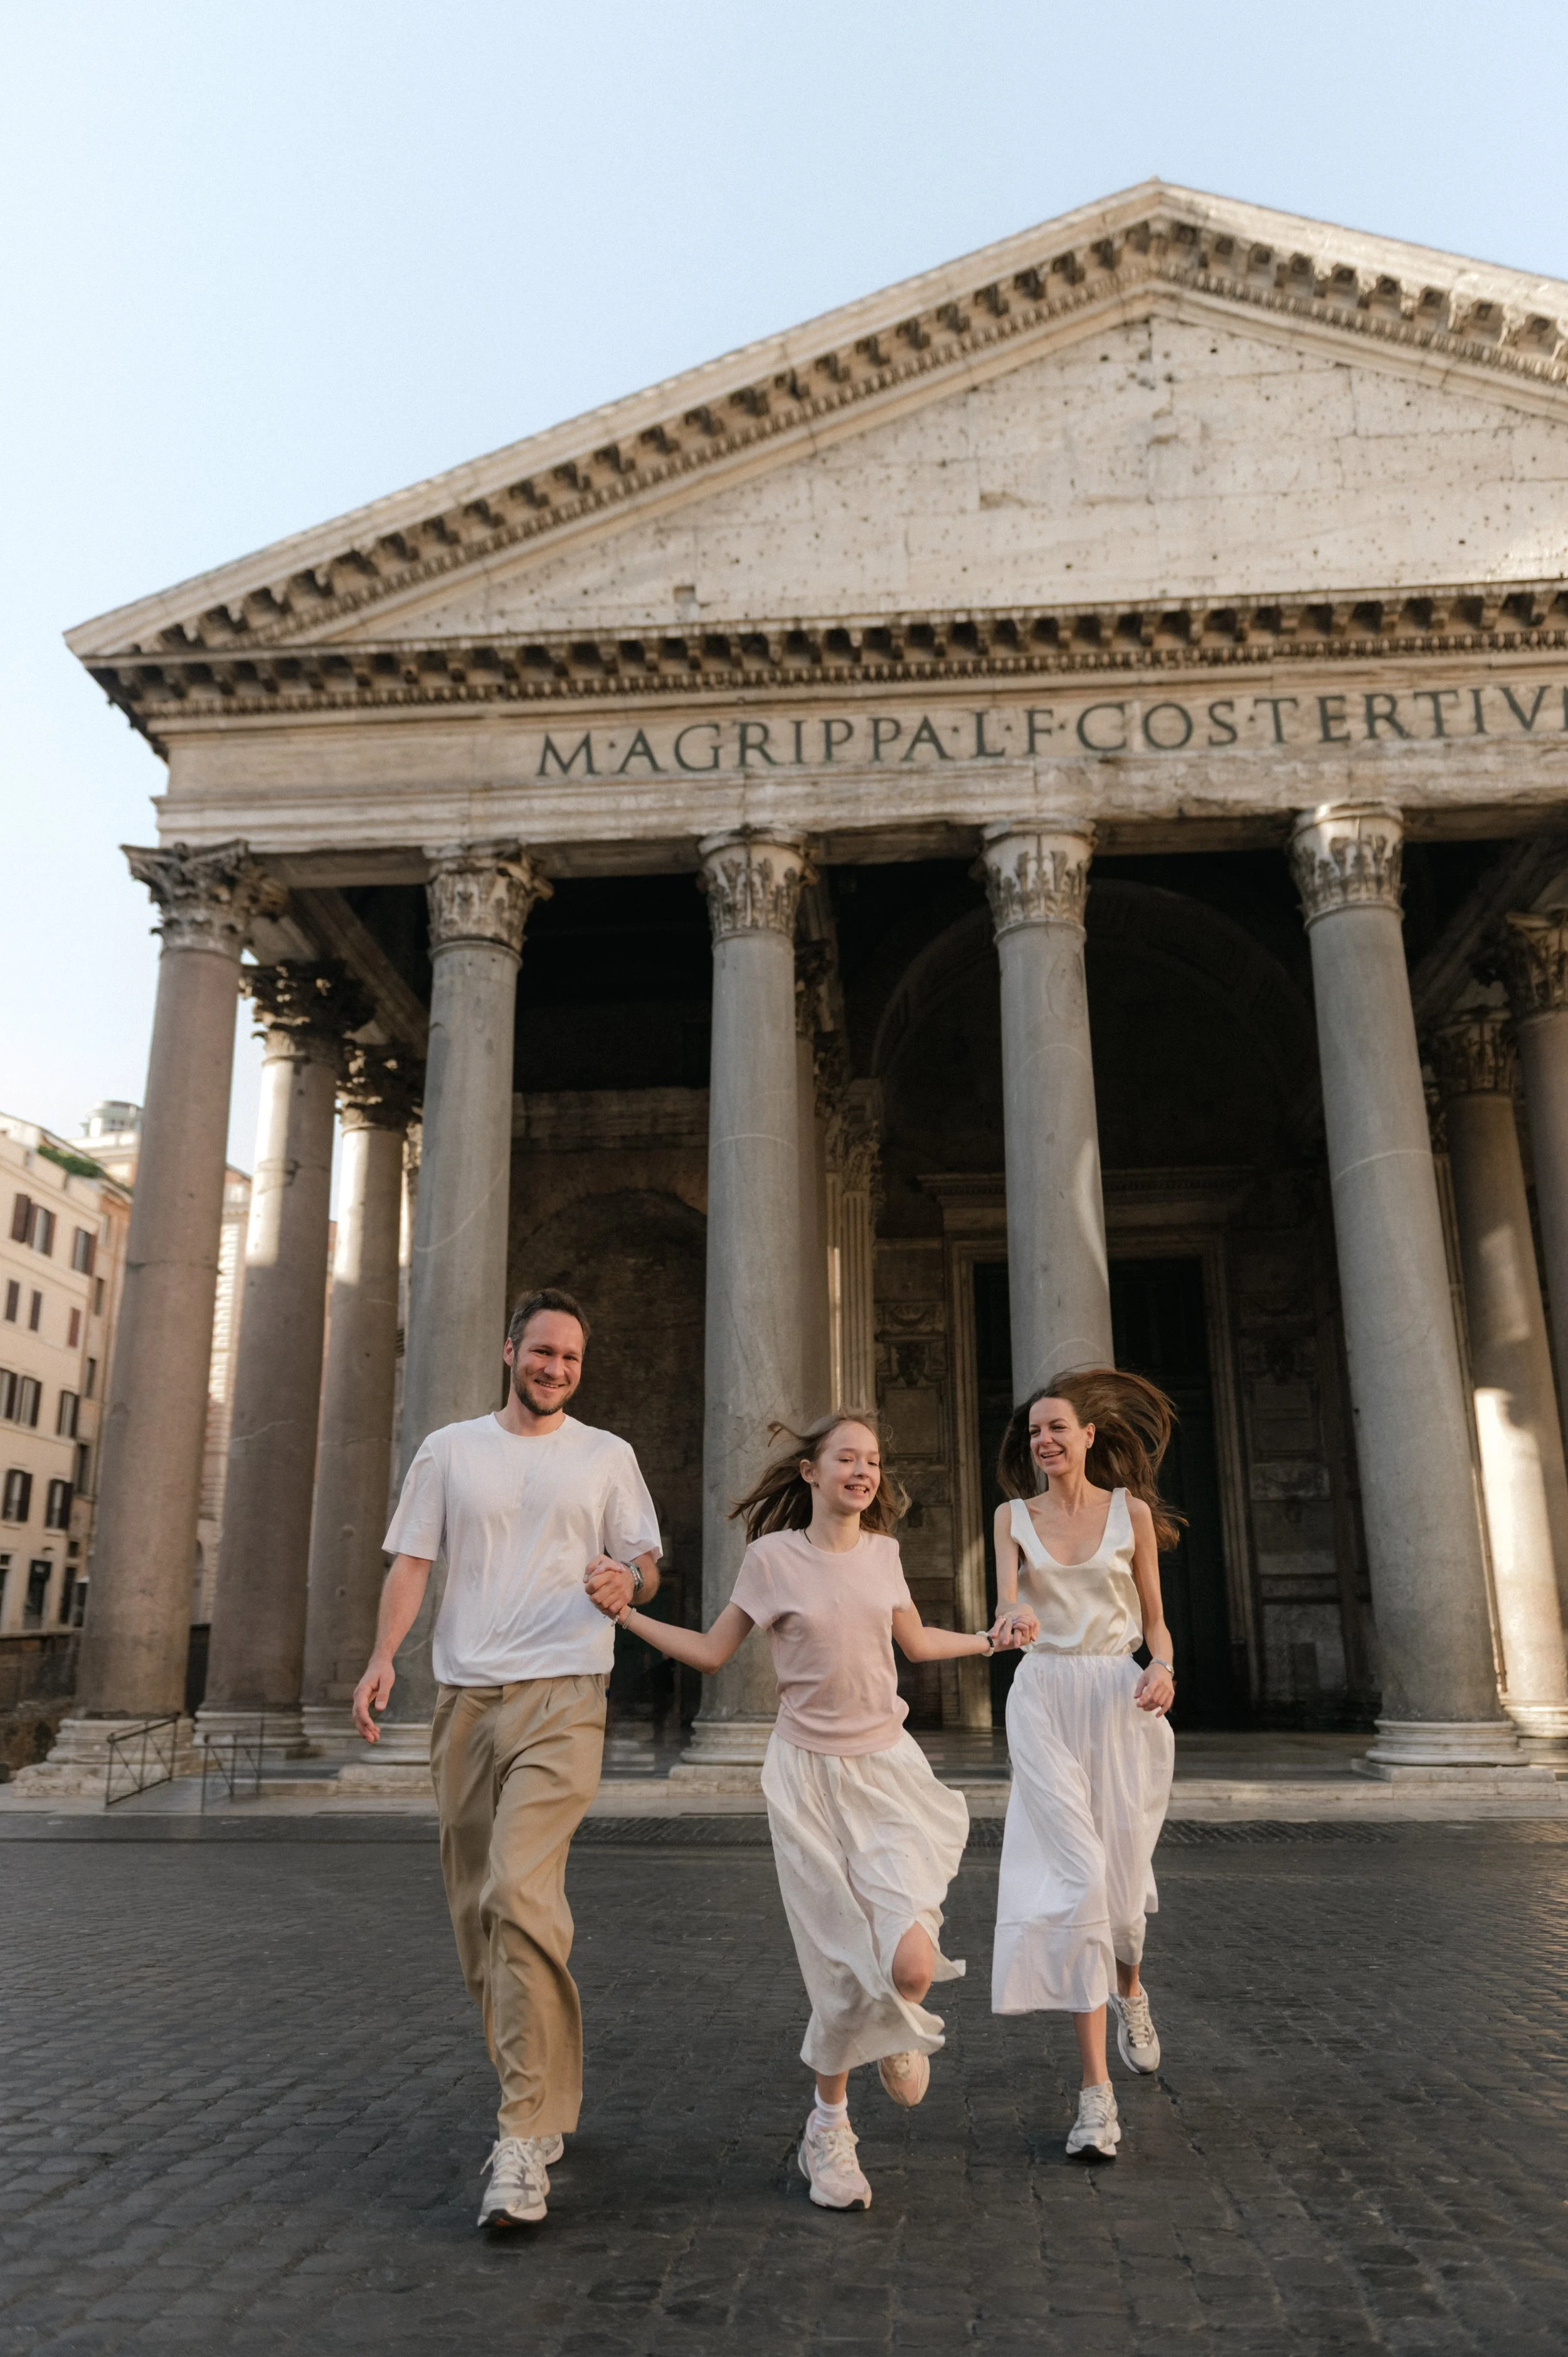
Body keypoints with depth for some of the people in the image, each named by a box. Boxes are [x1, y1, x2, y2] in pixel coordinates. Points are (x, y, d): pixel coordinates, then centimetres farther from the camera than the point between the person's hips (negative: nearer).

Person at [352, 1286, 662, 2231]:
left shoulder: (607, 1456, 8)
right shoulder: (451, 1449, 11)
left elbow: (647, 1560, 11)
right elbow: (413, 1559, 9)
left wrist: (629, 1576, -13)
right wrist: (384, 1654, -7)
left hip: (563, 1695, -3)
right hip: (466, 1694, 3)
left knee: (522, 1894, -18)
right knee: (475, 1909, 10)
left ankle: (528, 2136, -14)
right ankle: (539, 2084, 29)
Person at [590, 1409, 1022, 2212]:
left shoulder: (882, 1552, 4)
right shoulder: (772, 1558, -6)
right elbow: (710, 1651, 3)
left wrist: (994, 1639, 19)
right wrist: (622, 1610, -6)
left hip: (887, 1770, 2)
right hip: (808, 1776, -2)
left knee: (911, 1966, -13)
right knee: (843, 1971, 0)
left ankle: (900, 2029, 26)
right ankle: (830, 2125, 28)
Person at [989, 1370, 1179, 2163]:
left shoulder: (1131, 1511, 5)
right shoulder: (1014, 1516, 7)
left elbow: (1154, 1617, 9)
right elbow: (1007, 1602, -9)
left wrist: (1163, 1667, -12)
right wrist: (1011, 1618, -33)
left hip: (1119, 1697, 0)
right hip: (1044, 1697, 0)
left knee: (1120, 1875, 8)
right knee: (1079, 1877, -12)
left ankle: (1128, 1987, 46)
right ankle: (1096, 2090, -5)